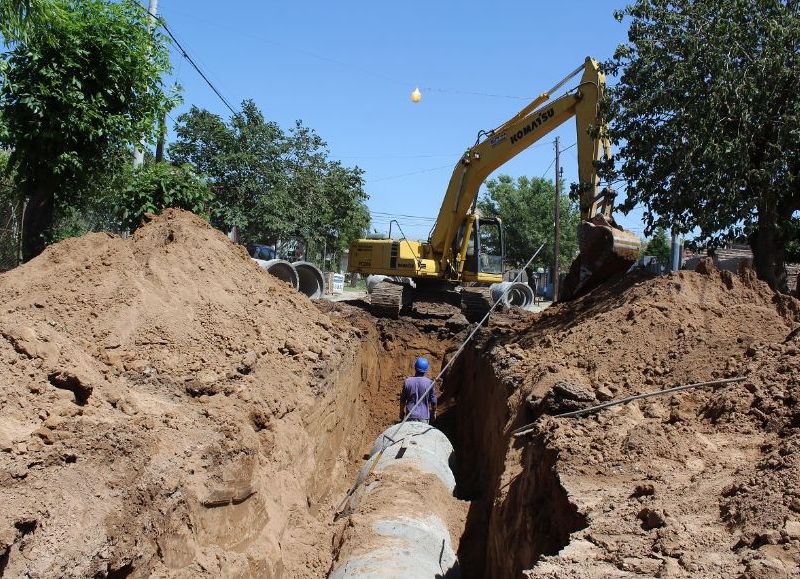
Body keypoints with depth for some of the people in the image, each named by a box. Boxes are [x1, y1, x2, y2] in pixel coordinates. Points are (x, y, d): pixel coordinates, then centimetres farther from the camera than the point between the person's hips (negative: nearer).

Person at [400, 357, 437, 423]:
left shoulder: (407, 381, -6)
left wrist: (402, 412, 16)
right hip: (424, 416, -1)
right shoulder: (429, 383, -9)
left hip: (411, 415, 1)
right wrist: (433, 413, 15)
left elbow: (402, 400, 2)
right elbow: (433, 401, 0)